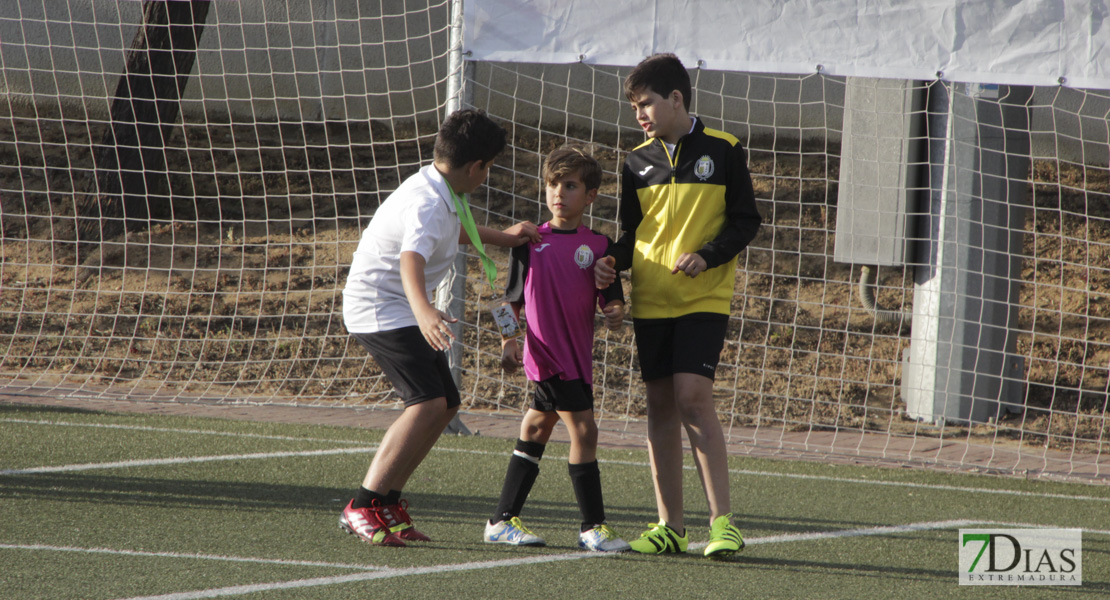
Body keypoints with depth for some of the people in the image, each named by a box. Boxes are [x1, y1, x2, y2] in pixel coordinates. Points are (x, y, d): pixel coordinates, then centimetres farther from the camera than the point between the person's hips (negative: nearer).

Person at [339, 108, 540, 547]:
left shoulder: (444, 196, 7)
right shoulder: (427, 203, -26)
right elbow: (411, 259, -45)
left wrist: (502, 238, 34)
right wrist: (424, 313, -62)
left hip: (402, 309, 11)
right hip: (379, 308, -11)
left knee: (446, 404, 14)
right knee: (428, 403, -24)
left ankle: (388, 500, 23)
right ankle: (363, 509, -25)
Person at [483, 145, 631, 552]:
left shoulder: (598, 246, 6)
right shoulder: (530, 241, 1)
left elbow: (612, 297, 4)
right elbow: (512, 297, 8)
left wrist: (616, 313, -18)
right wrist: (508, 343, -1)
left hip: (578, 356, 4)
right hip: (545, 351, -4)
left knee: (537, 429, 12)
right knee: (583, 429, -11)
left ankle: (503, 521, 21)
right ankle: (593, 526, -5)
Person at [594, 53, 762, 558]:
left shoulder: (722, 151, -1)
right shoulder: (637, 163, 11)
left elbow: (745, 221, 0)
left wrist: (706, 256, -15)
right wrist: (612, 261, -4)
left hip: (704, 298, -5)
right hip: (650, 301, 5)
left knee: (693, 398, -17)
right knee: (661, 404, 4)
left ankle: (722, 521, -13)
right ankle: (670, 526, 10)